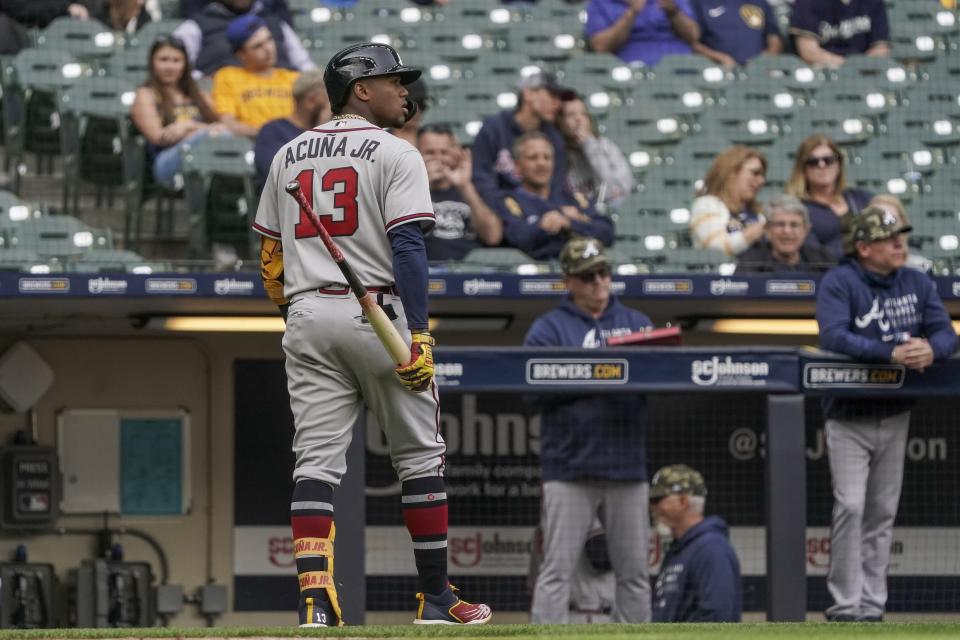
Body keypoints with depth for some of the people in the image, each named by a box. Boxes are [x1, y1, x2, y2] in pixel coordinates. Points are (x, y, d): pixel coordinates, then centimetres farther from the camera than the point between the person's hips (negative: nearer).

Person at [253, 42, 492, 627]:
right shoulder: (393, 154, -4)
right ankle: (436, 597, 12)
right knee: (420, 454, 8)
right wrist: (419, 333, -17)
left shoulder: (289, 155, 14)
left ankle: (315, 599, -13)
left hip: (308, 316, 5)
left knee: (317, 462, 0)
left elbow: (271, 256, 16)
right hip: (379, 313, -5)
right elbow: (408, 246, -14)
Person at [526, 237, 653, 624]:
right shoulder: (548, 329, 5)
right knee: (557, 571, -6)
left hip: (627, 468, 4)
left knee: (634, 573, 6)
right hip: (571, 470, -4)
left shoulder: (636, 323, 16)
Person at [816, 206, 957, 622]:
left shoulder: (917, 284, 5)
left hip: (895, 415, 5)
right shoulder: (840, 282, -12)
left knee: (882, 513, 8)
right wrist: (892, 353, -33)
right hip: (849, 417, -5)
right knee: (850, 508, -13)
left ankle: (871, 604, 14)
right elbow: (833, 336, -26)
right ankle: (845, 605, -11)